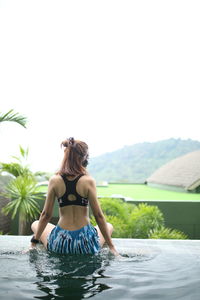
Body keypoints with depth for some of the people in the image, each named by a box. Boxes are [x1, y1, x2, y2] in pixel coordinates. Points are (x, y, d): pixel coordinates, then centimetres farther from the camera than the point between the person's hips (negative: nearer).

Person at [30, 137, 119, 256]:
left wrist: (34, 242, 10)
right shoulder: (88, 181, -11)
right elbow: (98, 216, -9)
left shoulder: (55, 180, -6)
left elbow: (46, 215, -2)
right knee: (109, 226, 31)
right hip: (86, 246, 0)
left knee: (35, 224, 29)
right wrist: (111, 246, 0)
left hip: (60, 244, 1)